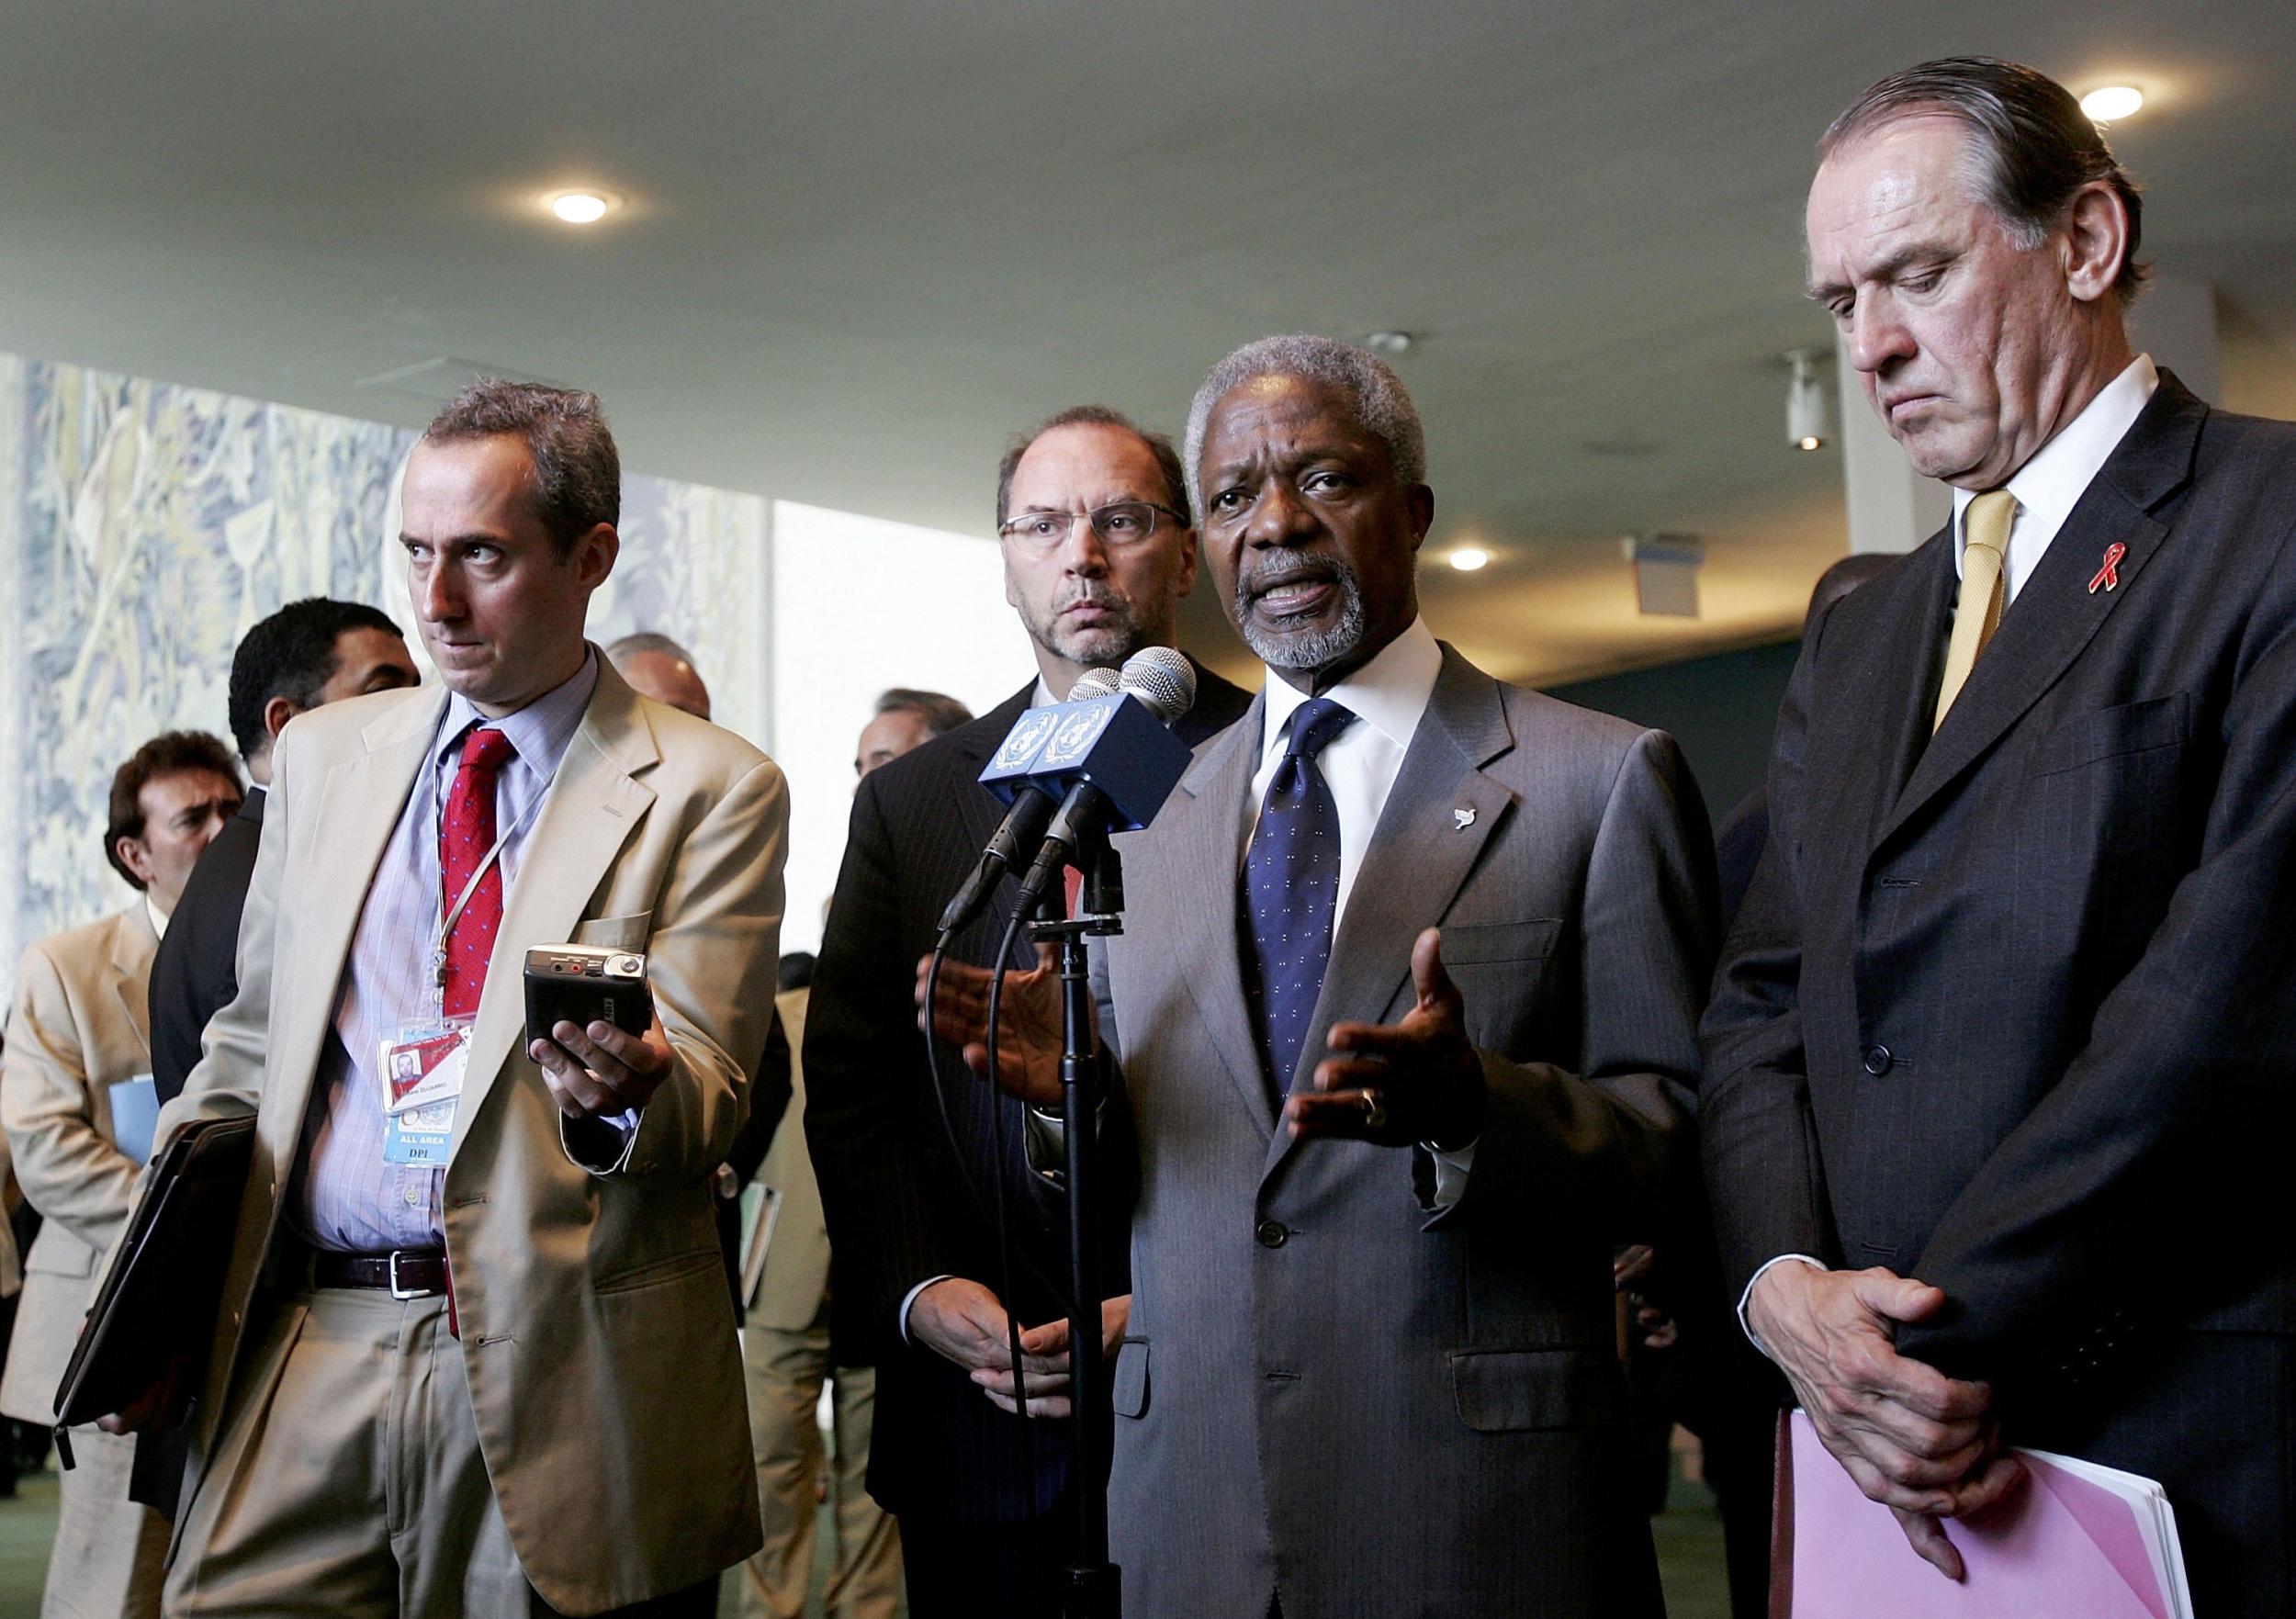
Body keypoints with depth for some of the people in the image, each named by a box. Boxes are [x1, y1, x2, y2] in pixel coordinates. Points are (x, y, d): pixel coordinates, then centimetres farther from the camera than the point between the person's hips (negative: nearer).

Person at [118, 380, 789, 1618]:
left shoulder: (711, 791, -2)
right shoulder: (320, 753, 12)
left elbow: (708, 1096, -7)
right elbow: (252, 1039, 17)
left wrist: (623, 1090, -31)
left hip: (561, 1373, -3)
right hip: (301, 1359, 4)